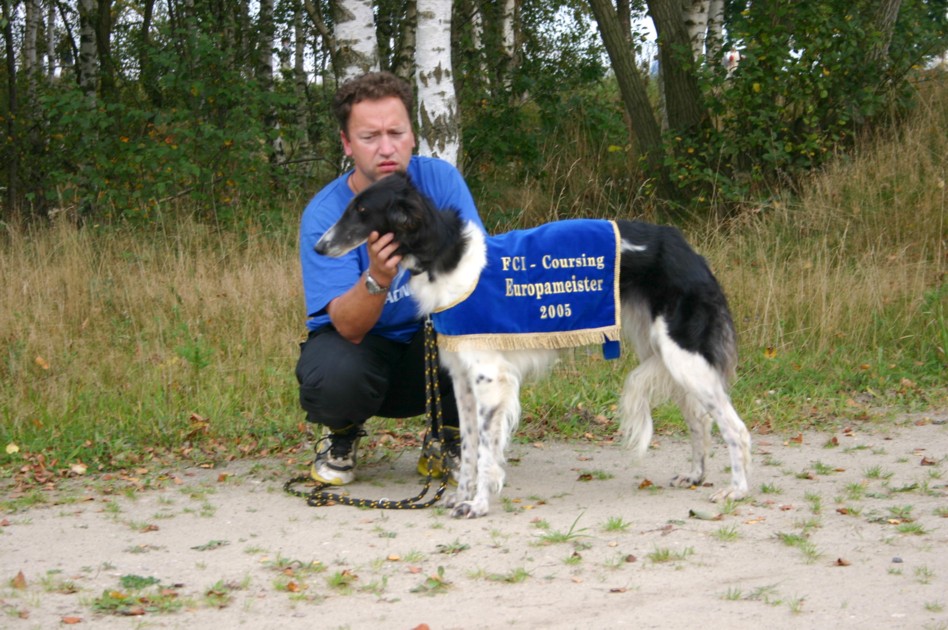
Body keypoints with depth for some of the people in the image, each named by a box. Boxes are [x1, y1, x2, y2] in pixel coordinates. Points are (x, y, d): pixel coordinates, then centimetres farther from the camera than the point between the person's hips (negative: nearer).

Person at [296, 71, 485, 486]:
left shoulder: (439, 180, -12)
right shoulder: (323, 214, -19)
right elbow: (348, 327, -26)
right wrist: (377, 279, -47)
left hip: (430, 341, 2)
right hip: (360, 343, -2)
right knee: (333, 379, -35)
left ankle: (448, 442, -1)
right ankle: (342, 437, 6)